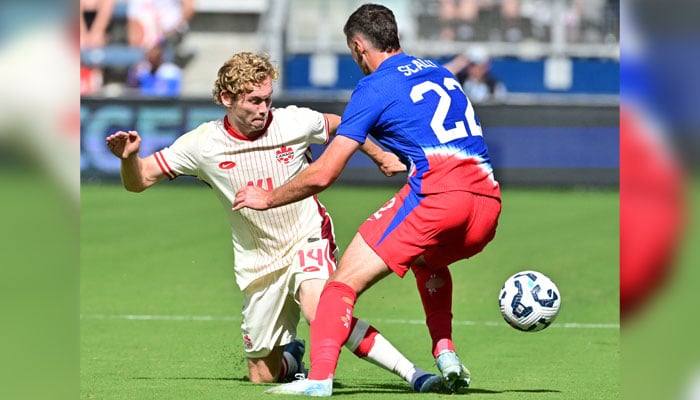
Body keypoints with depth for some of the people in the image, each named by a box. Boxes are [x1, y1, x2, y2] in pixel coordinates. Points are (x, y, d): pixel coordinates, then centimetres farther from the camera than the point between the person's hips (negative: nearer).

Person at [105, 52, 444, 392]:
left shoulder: (295, 122, -10)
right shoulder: (202, 144, -10)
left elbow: (341, 126, 12)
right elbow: (138, 182, -5)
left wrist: (380, 156, 15)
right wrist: (129, 157, -24)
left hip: (308, 239, -3)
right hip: (259, 262, 3)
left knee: (317, 305, -36)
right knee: (262, 377, 4)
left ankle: (411, 373, -37)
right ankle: (290, 356, 42)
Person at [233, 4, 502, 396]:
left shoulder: (375, 87, 5)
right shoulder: (439, 72, 25)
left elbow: (323, 175, 4)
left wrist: (267, 199, 18)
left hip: (437, 194, -7)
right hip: (488, 202, 7)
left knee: (347, 279, -3)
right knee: (428, 261, 37)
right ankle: (446, 355, 20)